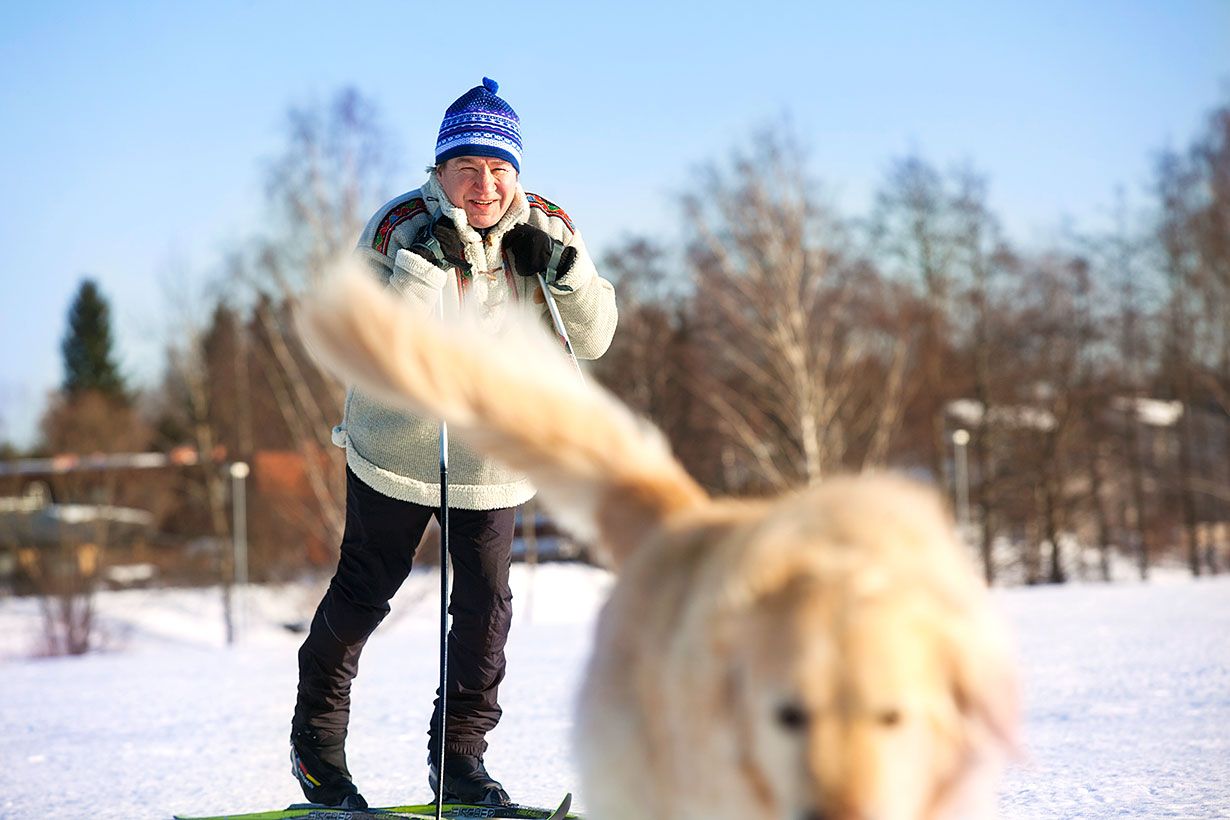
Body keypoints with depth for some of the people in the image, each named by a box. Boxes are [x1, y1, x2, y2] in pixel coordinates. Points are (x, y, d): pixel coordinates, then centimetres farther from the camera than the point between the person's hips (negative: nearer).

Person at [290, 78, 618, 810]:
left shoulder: (548, 232, -5)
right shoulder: (400, 229, -16)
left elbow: (593, 339, -8)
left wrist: (564, 269, -24)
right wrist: (424, 263, -36)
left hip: (496, 455, 3)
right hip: (398, 449, -3)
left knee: (485, 605, 5)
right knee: (363, 592, 9)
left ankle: (461, 753, 21)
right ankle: (317, 737, 28)